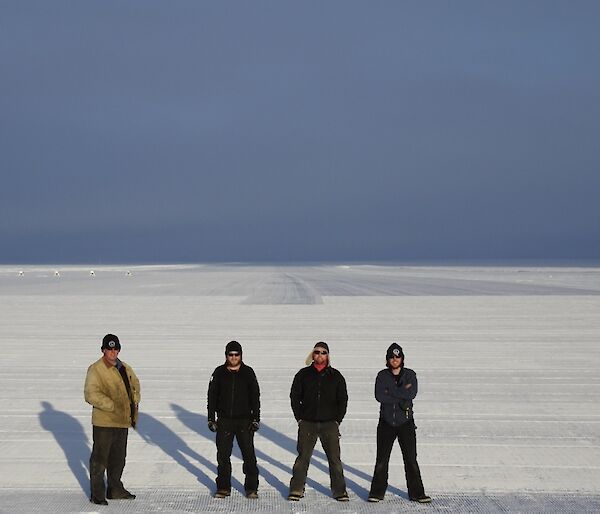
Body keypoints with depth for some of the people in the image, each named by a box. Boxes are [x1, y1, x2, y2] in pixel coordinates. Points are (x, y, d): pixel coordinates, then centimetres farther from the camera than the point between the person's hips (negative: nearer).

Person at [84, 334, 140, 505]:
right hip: (103, 422, -7)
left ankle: (115, 489, 30)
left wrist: (134, 403, 10)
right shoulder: (96, 369, -12)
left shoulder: (125, 369, 11)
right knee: (100, 458, 0)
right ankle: (97, 494, 8)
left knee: (118, 458, 17)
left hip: (122, 422, 7)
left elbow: (135, 385, 26)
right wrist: (112, 406, -23)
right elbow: (91, 394, -21)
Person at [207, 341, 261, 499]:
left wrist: (256, 419, -2)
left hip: (245, 420, -1)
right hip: (224, 420, 1)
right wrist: (211, 419, 3)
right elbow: (212, 396, 7)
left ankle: (251, 487, 7)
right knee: (223, 455, 5)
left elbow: (255, 397, 4)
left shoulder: (248, 373, 2)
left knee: (249, 455, -2)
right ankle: (223, 487, 16)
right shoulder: (219, 373, 4)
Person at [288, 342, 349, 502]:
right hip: (307, 424, 0)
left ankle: (339, 490, 7)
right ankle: (296, 490, 8)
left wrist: (337, 420, 2)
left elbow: (343, 399, 10)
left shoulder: (336, 376, 7)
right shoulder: (303, 374, 7)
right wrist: (299, 418, 1)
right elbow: (294, 396, 9)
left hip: (330, 424, 0)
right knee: (303, 457, 1)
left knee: (334, 458, 0)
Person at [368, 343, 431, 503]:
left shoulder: (410, 375, 2)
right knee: (382, 460, 4)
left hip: (406, 423, 0)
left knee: (411, 459, 1)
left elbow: (412, 393, -16)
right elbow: (379, 396, -14)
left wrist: (390, 391, -15)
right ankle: (377, 492, 13)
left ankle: (417, 493, 8)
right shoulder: (382, 376, 2)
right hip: (386, 423, 0)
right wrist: (401, 396, -15)